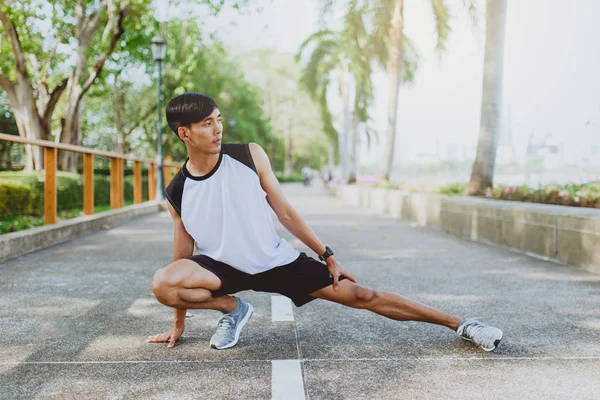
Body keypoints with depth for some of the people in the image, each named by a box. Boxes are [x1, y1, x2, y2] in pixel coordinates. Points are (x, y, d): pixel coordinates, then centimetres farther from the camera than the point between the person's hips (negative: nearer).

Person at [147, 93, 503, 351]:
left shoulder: (250, 156, -11)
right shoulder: (177, 193, -9)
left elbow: (286, 212, -4)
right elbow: (184, 256, 1)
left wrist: (327, 256, -3)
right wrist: (179, 323, 6)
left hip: (277, 260, 0)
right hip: (225, 268, 1)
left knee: (360, 295, -4)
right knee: (163, 283, -28)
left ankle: (461, 325, 6)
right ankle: (232, 308, 0)